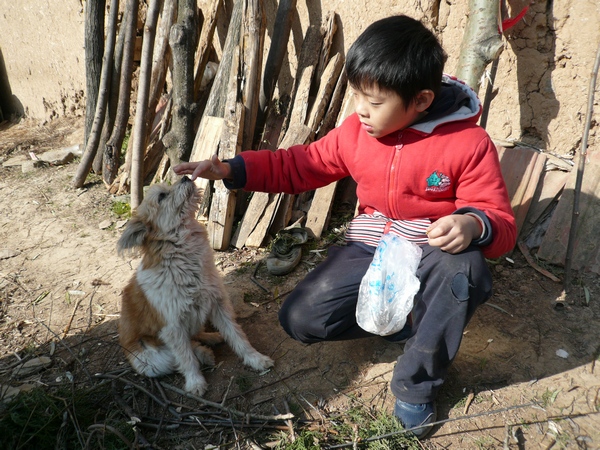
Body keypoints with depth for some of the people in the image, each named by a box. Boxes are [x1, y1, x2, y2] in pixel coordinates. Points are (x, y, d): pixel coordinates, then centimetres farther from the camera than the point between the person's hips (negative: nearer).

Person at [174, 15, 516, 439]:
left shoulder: (469, 143, -16)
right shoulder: (356, 132, -5)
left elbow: (501, 223, -14)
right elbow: (300, 165, 4)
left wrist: (473, 225, -41)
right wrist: (230, 170, -7)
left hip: (431, 258, -3)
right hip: (367, 253, 4)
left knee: (466, 268, -39)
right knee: (300, 319, -11)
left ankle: (416, 384, -14)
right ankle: (408, 320, 4)